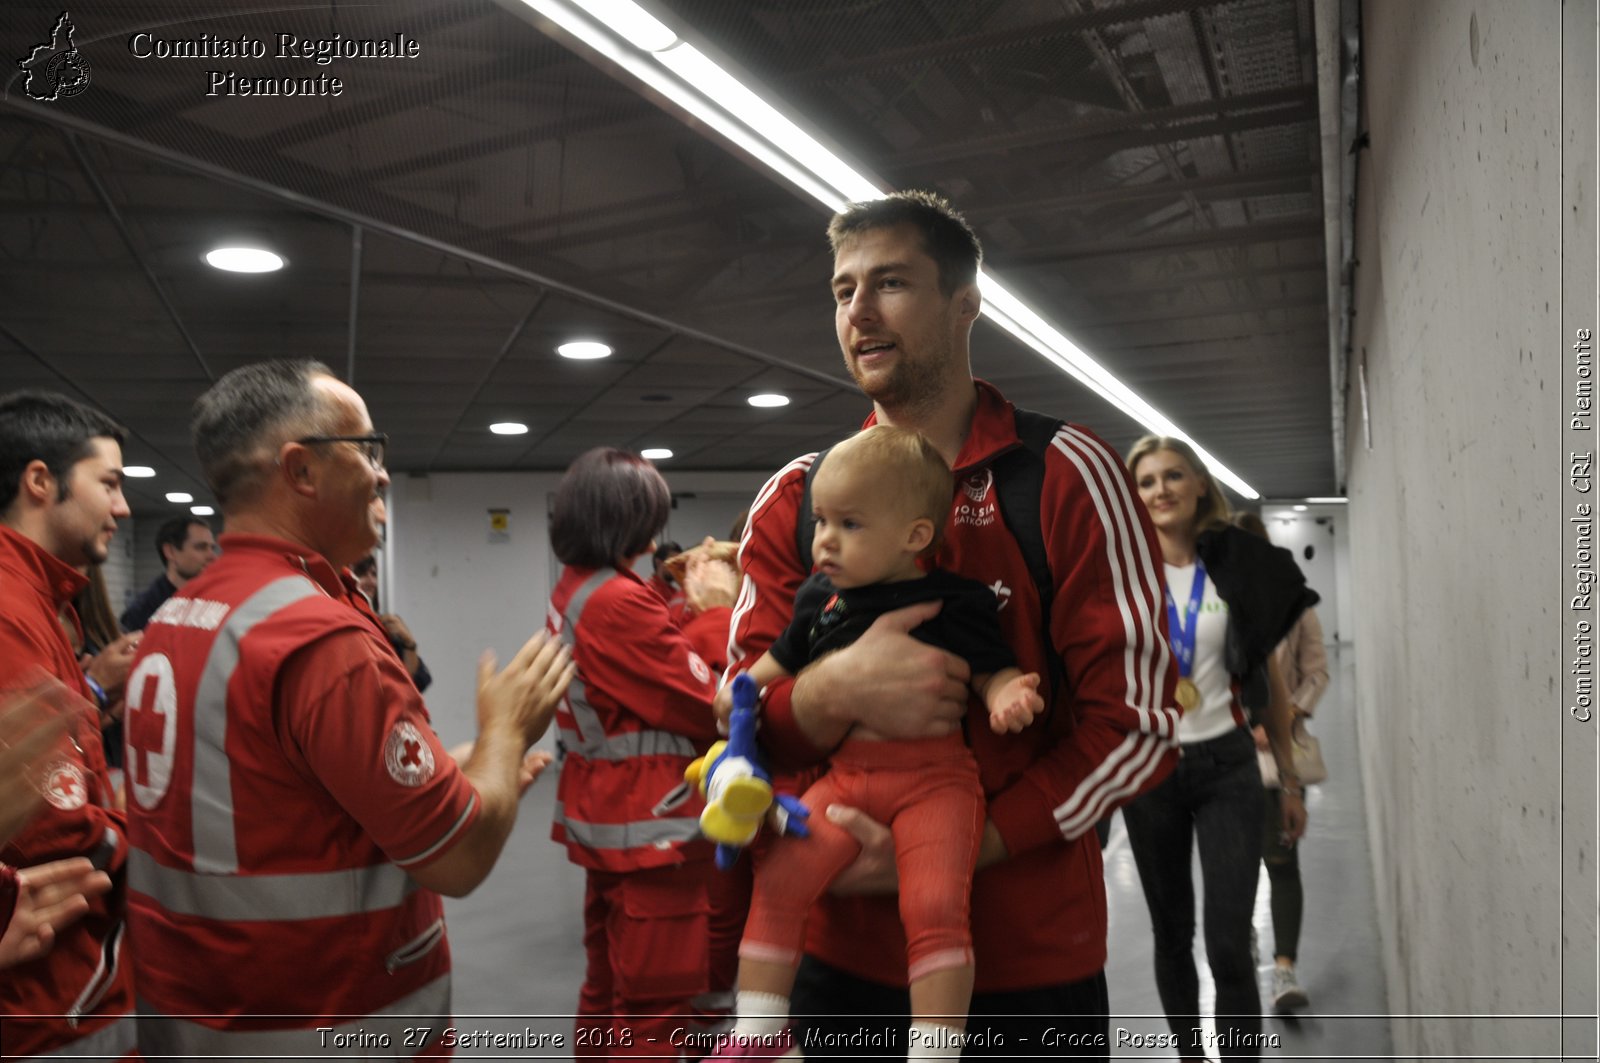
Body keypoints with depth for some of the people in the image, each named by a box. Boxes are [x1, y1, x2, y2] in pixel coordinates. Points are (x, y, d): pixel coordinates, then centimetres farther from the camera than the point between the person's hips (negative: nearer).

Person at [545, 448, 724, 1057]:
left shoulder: (569, 593, 7)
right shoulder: (621, 602, -22)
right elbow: (711, 709, -18)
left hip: (601, 816, 10)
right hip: (650, 825, -10)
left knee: (609, 985, 23)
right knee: (657, 1005, 2)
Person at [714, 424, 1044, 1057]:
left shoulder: (953, 603, -5)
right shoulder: (820, 597, 10)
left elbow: (992, 668, -1)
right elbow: (784, 659, 24)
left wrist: (1006, 696, -23)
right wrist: (741, 691, 9)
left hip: (934, 777, -5)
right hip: (845, 772, 5)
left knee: (934, 906, -21)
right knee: (777, 882, -3)